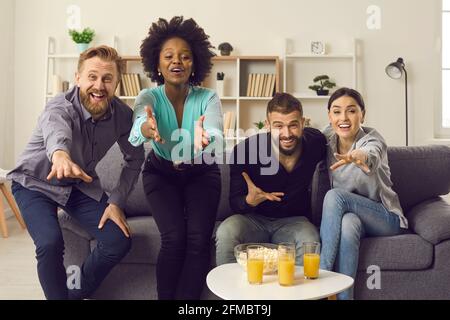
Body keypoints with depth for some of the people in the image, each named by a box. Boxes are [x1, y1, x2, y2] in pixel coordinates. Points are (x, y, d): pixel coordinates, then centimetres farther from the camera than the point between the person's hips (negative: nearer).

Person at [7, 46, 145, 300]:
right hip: (35, 183, -4)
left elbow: (135, 159, -5)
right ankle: (58, 295, -1)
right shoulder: (61, 107, -31)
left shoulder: (123, 114, -17)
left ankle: (76, 293, 15)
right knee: (51, 243, -29)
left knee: (120, 240, -10)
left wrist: (116, 202, -14)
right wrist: (60, 155, -79)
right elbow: (56, 131, -56)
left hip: (81, 184, 4)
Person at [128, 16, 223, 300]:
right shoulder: (149, 97, -17)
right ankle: (166, 298, -2)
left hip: (201, 173, 0)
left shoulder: (208, 98, -19)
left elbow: (215, 132, -39)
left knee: (198, 238, -21)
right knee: (174, 237, -22)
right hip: (161, 173, 0)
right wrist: (147, 128, -66)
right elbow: (139, 122, -41)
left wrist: (205, 139, -64)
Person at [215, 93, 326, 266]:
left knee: (311, 241, -31)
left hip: (294, 220, 1)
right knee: (226, 232, -31)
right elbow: (235, 203, -12)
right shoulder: (244, 150, -18)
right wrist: (250, 201, -36)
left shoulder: (314, 141, -8)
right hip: (254, 219, -1)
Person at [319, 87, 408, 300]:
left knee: (335, 196, -31)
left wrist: (360, 157, -65)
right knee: (348, 222, -35)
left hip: (385, 219, -3)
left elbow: (372, 157, -41)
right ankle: (343, 296, -30)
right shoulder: (327, 140, -1)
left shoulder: (372, 138, -16)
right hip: (350, 213, 3)